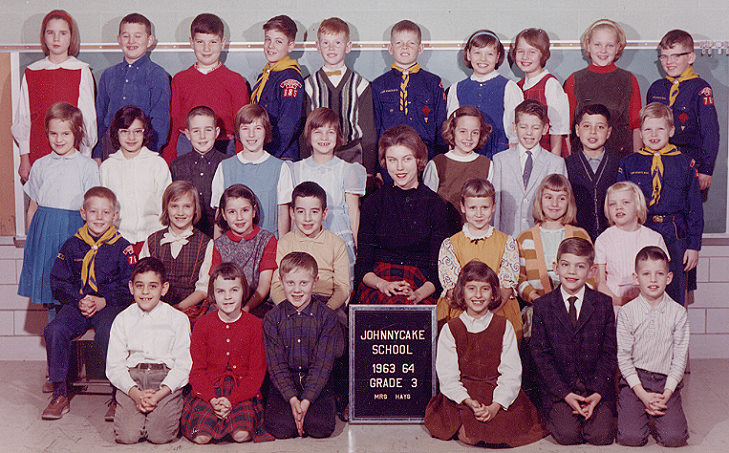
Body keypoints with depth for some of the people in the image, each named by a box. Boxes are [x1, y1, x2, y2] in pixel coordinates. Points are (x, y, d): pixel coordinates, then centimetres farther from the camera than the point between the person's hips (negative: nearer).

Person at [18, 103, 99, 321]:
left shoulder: (87, 166, 1)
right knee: (49, 292, 5)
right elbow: (32, 208, 14)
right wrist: (31, 239, 9)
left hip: (74, 230, -2)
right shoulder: (40, 166, 9)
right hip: (44, 231, 3)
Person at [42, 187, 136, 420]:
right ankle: (59, 394, -10)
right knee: (54, 330, -25)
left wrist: (103, 301, -13)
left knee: (107, 331, -34)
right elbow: (59, 283, 11)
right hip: (76, 304, 3)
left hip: (110, 305, -3)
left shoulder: (122, 247, 3)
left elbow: (128, 287, 1)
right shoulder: (72, 245, 10)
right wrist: (79, 302, -7)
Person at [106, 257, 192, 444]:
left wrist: (160, 393, -17)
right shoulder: (122, 320, 9)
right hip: (131, 378, 2)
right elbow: (114, 366, 3)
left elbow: (183, 366, -2)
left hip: (167, 381, -1)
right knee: (126, 435, -18)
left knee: (160, 435, -20)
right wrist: (135, 393, -14)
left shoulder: (178, 320, 4)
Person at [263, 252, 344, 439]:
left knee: (321, 427, -22)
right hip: (284, 383, 1)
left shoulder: (326, 316, -4)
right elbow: (276, 363, -6)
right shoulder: (272, 318, -1)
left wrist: (306, 400, -19)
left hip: (317, 383, 0)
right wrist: (292, 398, -19)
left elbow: (323, 362, -9)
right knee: (281, 428, -22)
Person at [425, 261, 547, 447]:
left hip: (500, 396, 1)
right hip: (462, 396, -1)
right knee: (469, 436, -26)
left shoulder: (504, 327, 5)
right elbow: (448, 376, -3)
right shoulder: (450, 330, 4)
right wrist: (469, 402, -20)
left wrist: (495, 406, -17)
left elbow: (511, 373, -1)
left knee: (503, 434, -23)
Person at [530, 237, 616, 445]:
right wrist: (565, 393, -12)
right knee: (567, 435, -19)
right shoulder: (542, 306, 0)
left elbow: (609, 352, 2)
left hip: (597, 388, 1)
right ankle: (556, 417, 13)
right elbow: (540, 354, -2)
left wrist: (598, 392, -10)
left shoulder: (603, 304, 2)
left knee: (601, 435, -16)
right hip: (558, 388, -1)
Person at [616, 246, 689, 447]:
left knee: (674, 437, -16)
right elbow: (623, 356, -3)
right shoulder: (627, 312, -3)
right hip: (634, 380, -1)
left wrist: (666, 393, -9)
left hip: (667, 381, 1)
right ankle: (628, 409, 18)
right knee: (631, 437, -16)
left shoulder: (678, 313, 0)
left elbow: (680, 357, 1)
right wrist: (643, 394, -11)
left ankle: (658, 411, 17)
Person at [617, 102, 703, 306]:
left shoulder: (686, 164, 5)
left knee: (674, 297, 3)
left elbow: (695, 209, 7)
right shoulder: (629, 164, 5)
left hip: (674, 238, 0)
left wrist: (694, 245, 3)